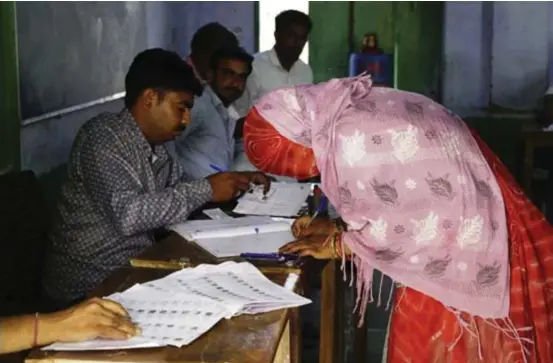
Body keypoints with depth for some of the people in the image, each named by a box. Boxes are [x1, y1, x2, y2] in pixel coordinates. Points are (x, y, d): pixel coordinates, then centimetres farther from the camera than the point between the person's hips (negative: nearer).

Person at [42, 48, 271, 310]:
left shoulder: (154, 146, 6)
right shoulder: (103, 137, -18)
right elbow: (126, 214, -30)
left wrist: (235, 182, 2)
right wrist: (206, 190, -23)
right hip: (92, 287, -8)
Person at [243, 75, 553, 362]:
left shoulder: (352, 140, -25)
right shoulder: (360, 109, 4)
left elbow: (402, 226, -19)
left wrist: (337, 245, -6)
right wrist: (337, 228, 7)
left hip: (472, 249, -9)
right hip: (461, 221, 9)